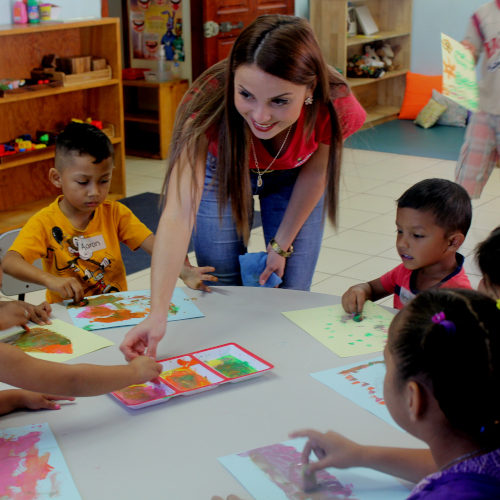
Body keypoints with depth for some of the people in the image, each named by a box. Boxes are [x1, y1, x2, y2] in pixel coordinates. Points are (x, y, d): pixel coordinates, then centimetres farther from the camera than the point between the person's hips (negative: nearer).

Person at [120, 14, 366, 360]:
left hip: (292, 178, 1)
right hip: (223, 173, 0)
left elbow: (313, 173, -15)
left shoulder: (335, 106, -38)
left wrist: (281, 245, -8)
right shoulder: (210, 104, -42)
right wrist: (158, 312, -58)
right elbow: (178, 213, -49)